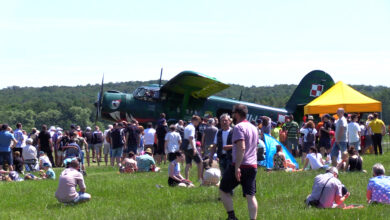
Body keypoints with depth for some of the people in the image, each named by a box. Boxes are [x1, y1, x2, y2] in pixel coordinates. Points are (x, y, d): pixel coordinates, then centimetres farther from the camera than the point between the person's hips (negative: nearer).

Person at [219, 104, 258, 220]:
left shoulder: (238, 127, -12)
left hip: (240, 166, -7)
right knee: (251, 195, 4)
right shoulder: (254, 128, 16)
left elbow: (241, 148, -22)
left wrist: (237, 167, -24)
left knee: (223, 190, 6)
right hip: (253, 166, 7)